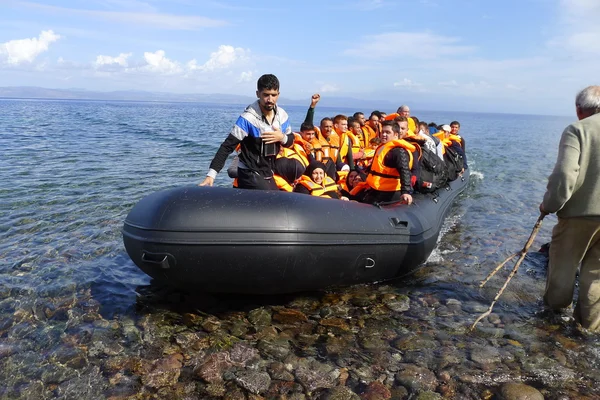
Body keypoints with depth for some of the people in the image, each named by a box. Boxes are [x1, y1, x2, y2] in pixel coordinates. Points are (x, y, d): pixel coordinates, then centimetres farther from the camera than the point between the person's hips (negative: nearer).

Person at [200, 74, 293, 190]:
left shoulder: (282, 115, -1)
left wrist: (282, 137, -13)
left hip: (269, 175, 7)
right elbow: (227, 146, -21)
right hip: (250, 175, -7)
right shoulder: (248, 118, -19)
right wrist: (211, 174, -29)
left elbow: (291, 140, 12)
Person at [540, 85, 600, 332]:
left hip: (580, 210, -4)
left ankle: (555, 302, 33)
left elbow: (564, 174, -21)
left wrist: (549, 204, -9)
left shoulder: (578, 129, -12)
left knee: (564, 260, 16)